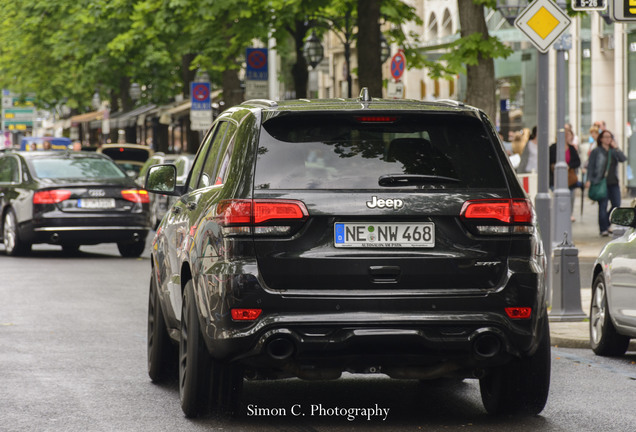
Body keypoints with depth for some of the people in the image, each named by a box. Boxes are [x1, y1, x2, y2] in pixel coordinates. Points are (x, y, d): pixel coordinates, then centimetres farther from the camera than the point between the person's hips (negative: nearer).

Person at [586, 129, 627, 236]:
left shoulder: (613, 151, 14)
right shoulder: (596, 152, 3)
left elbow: (623, 159, -2)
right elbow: (590, 166, -1)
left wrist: (616, 148, -10)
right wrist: (589, 180, -11)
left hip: (613, 183, 4)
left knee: (616, 205, -2)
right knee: (603, 206, -6)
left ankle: (607, 223, 19)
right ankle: (603, 229, 0)